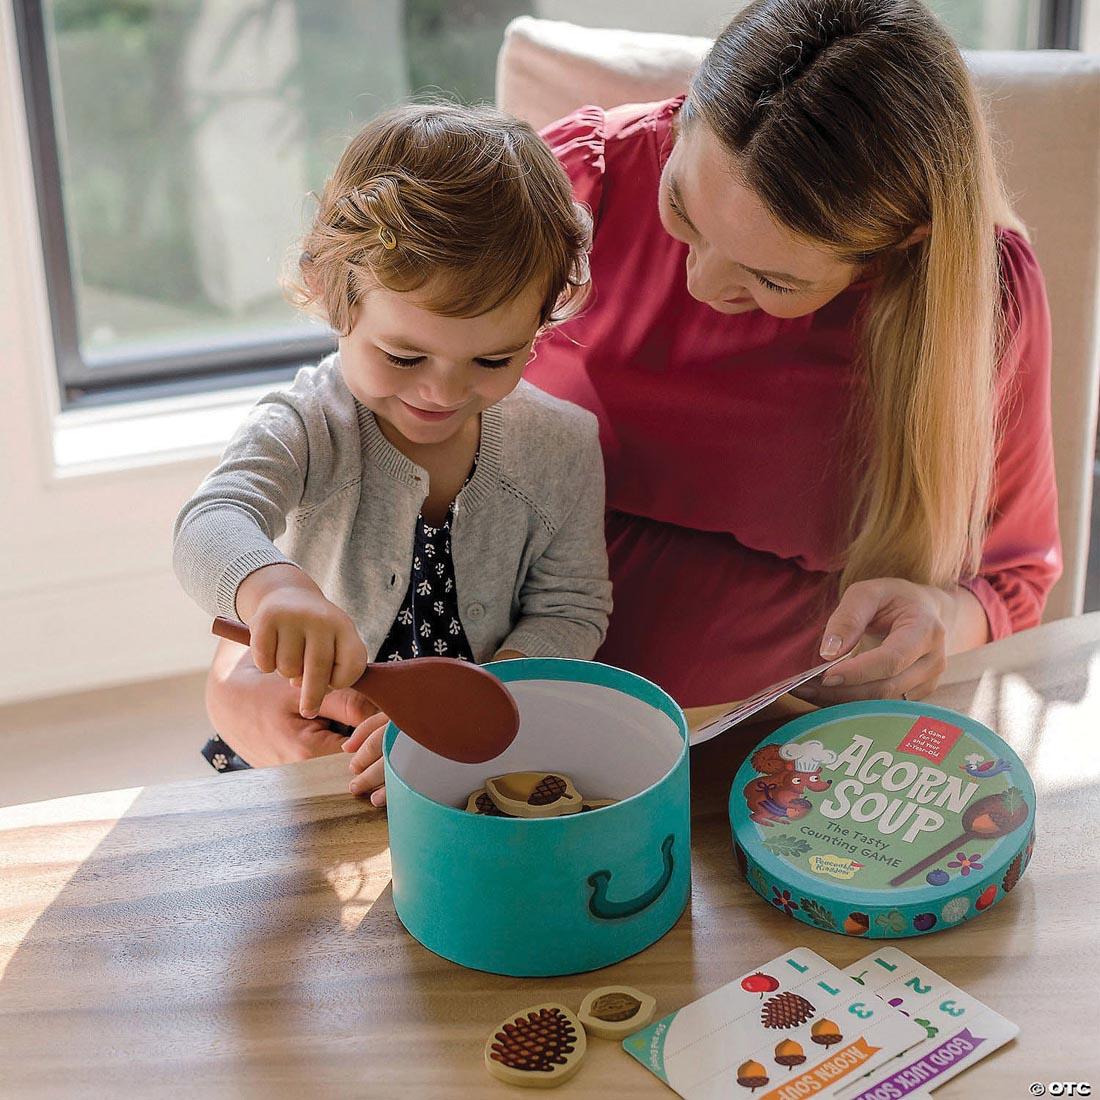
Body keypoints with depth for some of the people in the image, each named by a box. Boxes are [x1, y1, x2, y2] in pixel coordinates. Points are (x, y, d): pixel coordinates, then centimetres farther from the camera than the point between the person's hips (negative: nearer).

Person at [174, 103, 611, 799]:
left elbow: (569, 611, -5)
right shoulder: (309, 428, -14)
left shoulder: (562, 446, -7)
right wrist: (274, 587, -57)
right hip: (308, 741, -2)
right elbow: (211, 526, -32)